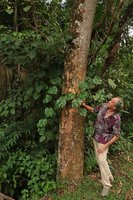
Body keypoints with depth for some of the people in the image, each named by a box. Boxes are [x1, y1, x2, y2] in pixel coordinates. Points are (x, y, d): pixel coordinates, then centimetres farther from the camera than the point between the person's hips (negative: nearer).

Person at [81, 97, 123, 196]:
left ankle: (106, 185, 2)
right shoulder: (104, 106, -13)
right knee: (99, 158, 15)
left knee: (102, 160, -12)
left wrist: (105, 146, -21)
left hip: (104, 140, -7)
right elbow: (93, 110, 8)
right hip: (96, 137, 7)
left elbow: (116, 135, -20)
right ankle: (109, 177, 32)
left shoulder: (116, 118, -28)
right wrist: (84, 105, -5)